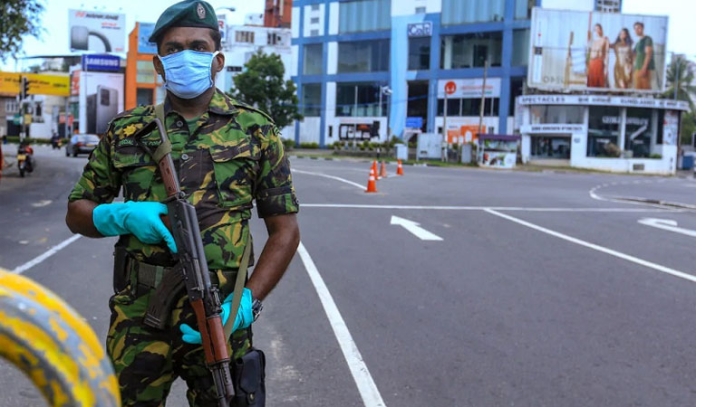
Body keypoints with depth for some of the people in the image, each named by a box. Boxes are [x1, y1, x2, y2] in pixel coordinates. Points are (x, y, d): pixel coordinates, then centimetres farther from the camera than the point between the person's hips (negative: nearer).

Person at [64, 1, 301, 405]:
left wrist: (247, 303, -12)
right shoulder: (127, 130, 5)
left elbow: (285, 229, 1)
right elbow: (77, 212, 12)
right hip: (138, 320, 2)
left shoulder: (256, 130, 1)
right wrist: (122, 216, -11)